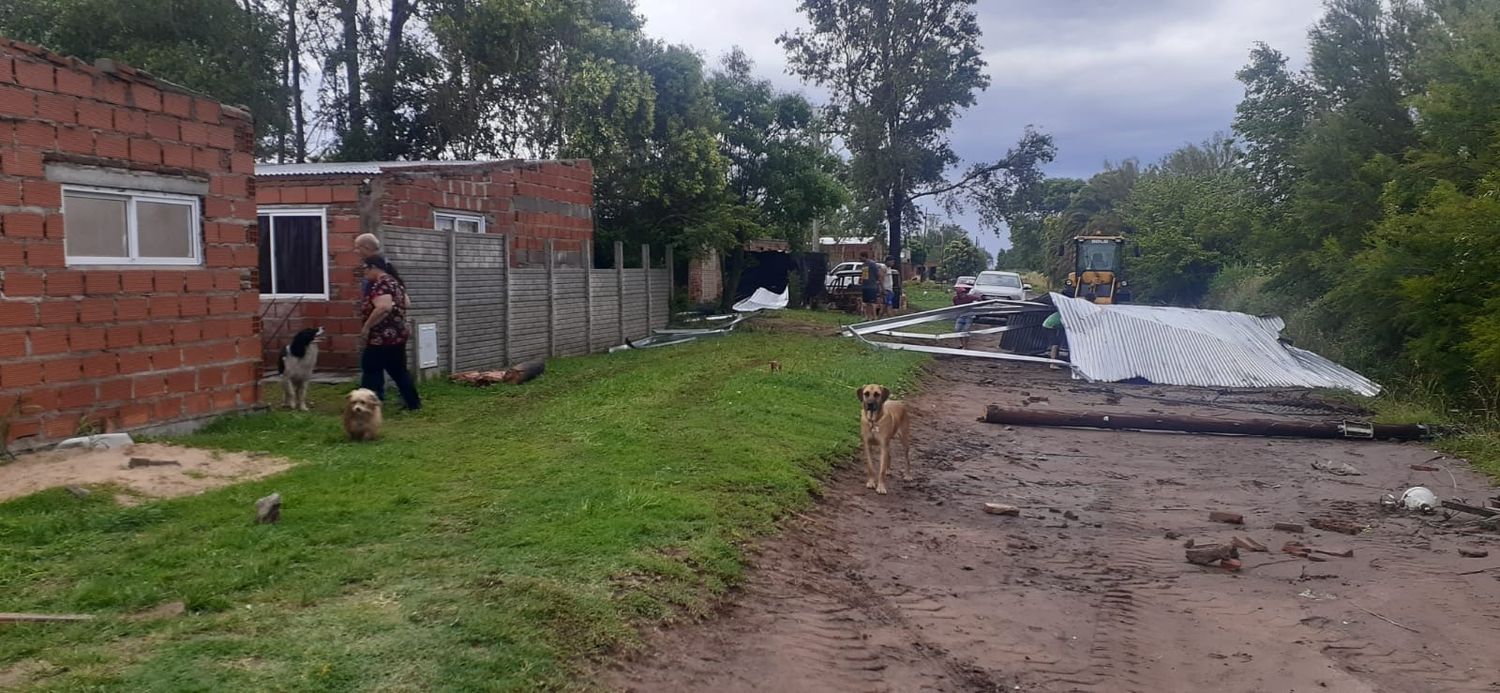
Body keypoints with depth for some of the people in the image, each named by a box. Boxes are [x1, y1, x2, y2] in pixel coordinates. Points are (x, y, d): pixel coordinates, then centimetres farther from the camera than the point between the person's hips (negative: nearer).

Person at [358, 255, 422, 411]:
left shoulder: (380, 285, -18)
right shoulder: (394, 281, 13)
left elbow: (383, 307, -32)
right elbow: (406, 304, 22)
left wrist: (366, 327, -24)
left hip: (382, 337, -9)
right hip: (398, 334, 10)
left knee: (371, 370, 0)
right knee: (399, 370, 15)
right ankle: (414, 403, 17)